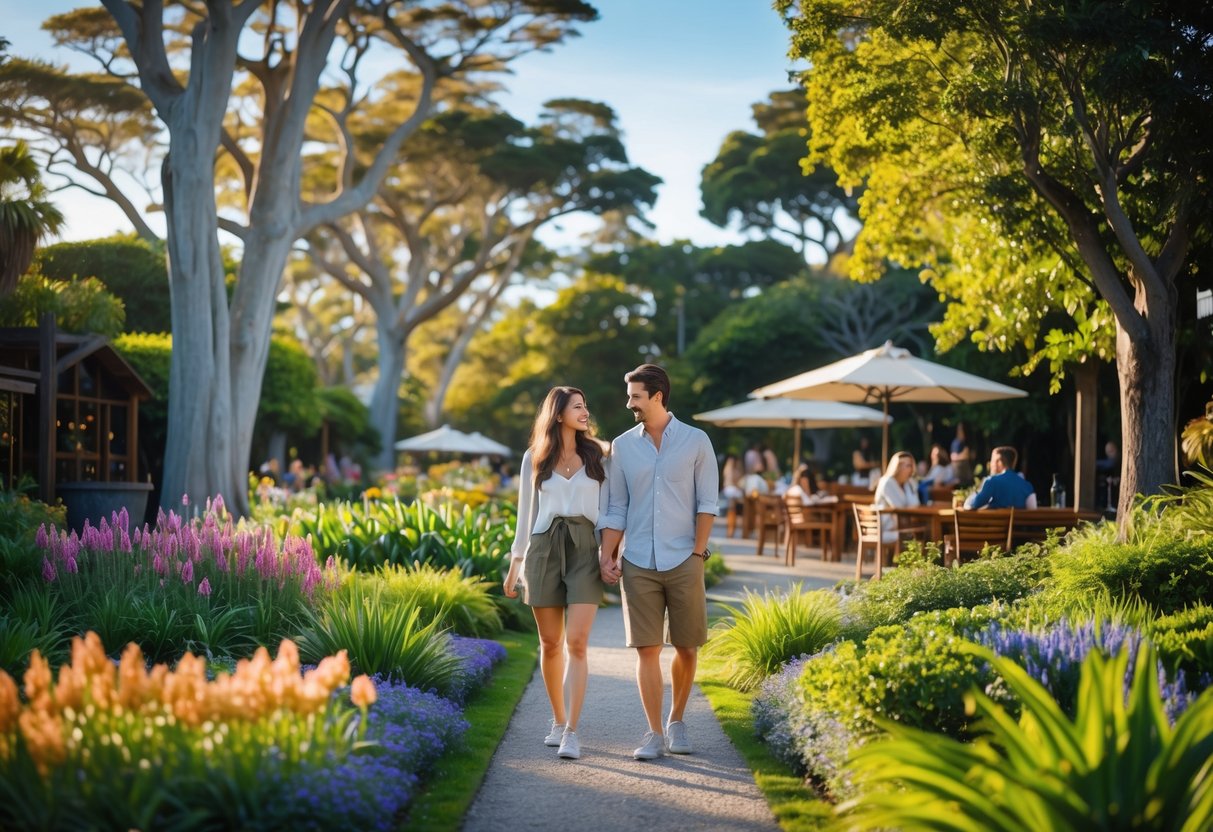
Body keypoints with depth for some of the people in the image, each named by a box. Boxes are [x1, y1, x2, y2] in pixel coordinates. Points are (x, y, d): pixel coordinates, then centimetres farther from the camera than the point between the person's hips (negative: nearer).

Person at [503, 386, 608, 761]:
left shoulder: (595, 456, 8)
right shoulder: (534, 458, 8)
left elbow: (606, 508, 9)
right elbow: (526, 512, 12)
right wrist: (515, 565, 10)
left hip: (585, 549, -1)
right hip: (544, 549, 1)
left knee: (576, 644, -11)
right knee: (551, 644, 6)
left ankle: (572, 733, -11)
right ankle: (558, 720, 24)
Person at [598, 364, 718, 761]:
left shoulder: (696, 442, 2)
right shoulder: (622, 446, 8)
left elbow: (707, 502, 1)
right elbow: (616, 507, 9)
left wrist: (698, 552, -5)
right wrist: (607, 555, -1)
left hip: (683, 562, -1)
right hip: (638, 564, 1)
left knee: (686, 647, 5)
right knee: (647, 649, -2)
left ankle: (676, 722, 24)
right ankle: (654, 734, 3)